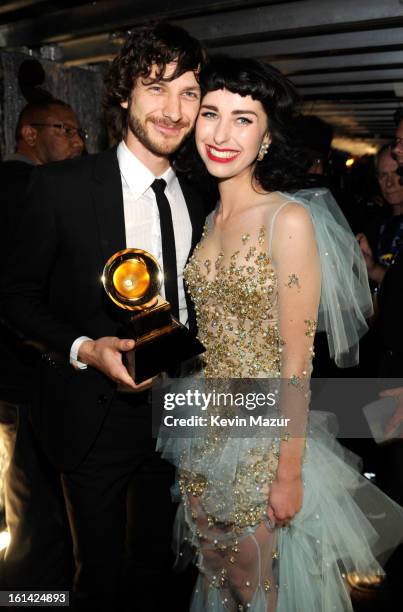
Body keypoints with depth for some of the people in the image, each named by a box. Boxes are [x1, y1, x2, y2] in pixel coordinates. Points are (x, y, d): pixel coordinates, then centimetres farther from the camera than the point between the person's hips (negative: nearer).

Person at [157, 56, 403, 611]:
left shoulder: (290, 220, -18)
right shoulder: (205, 219, 3)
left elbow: (296, 359, -18)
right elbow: (204, 336, 9)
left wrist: (289, 474, -15)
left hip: (264, 437, -6)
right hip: (203, 428, 6)